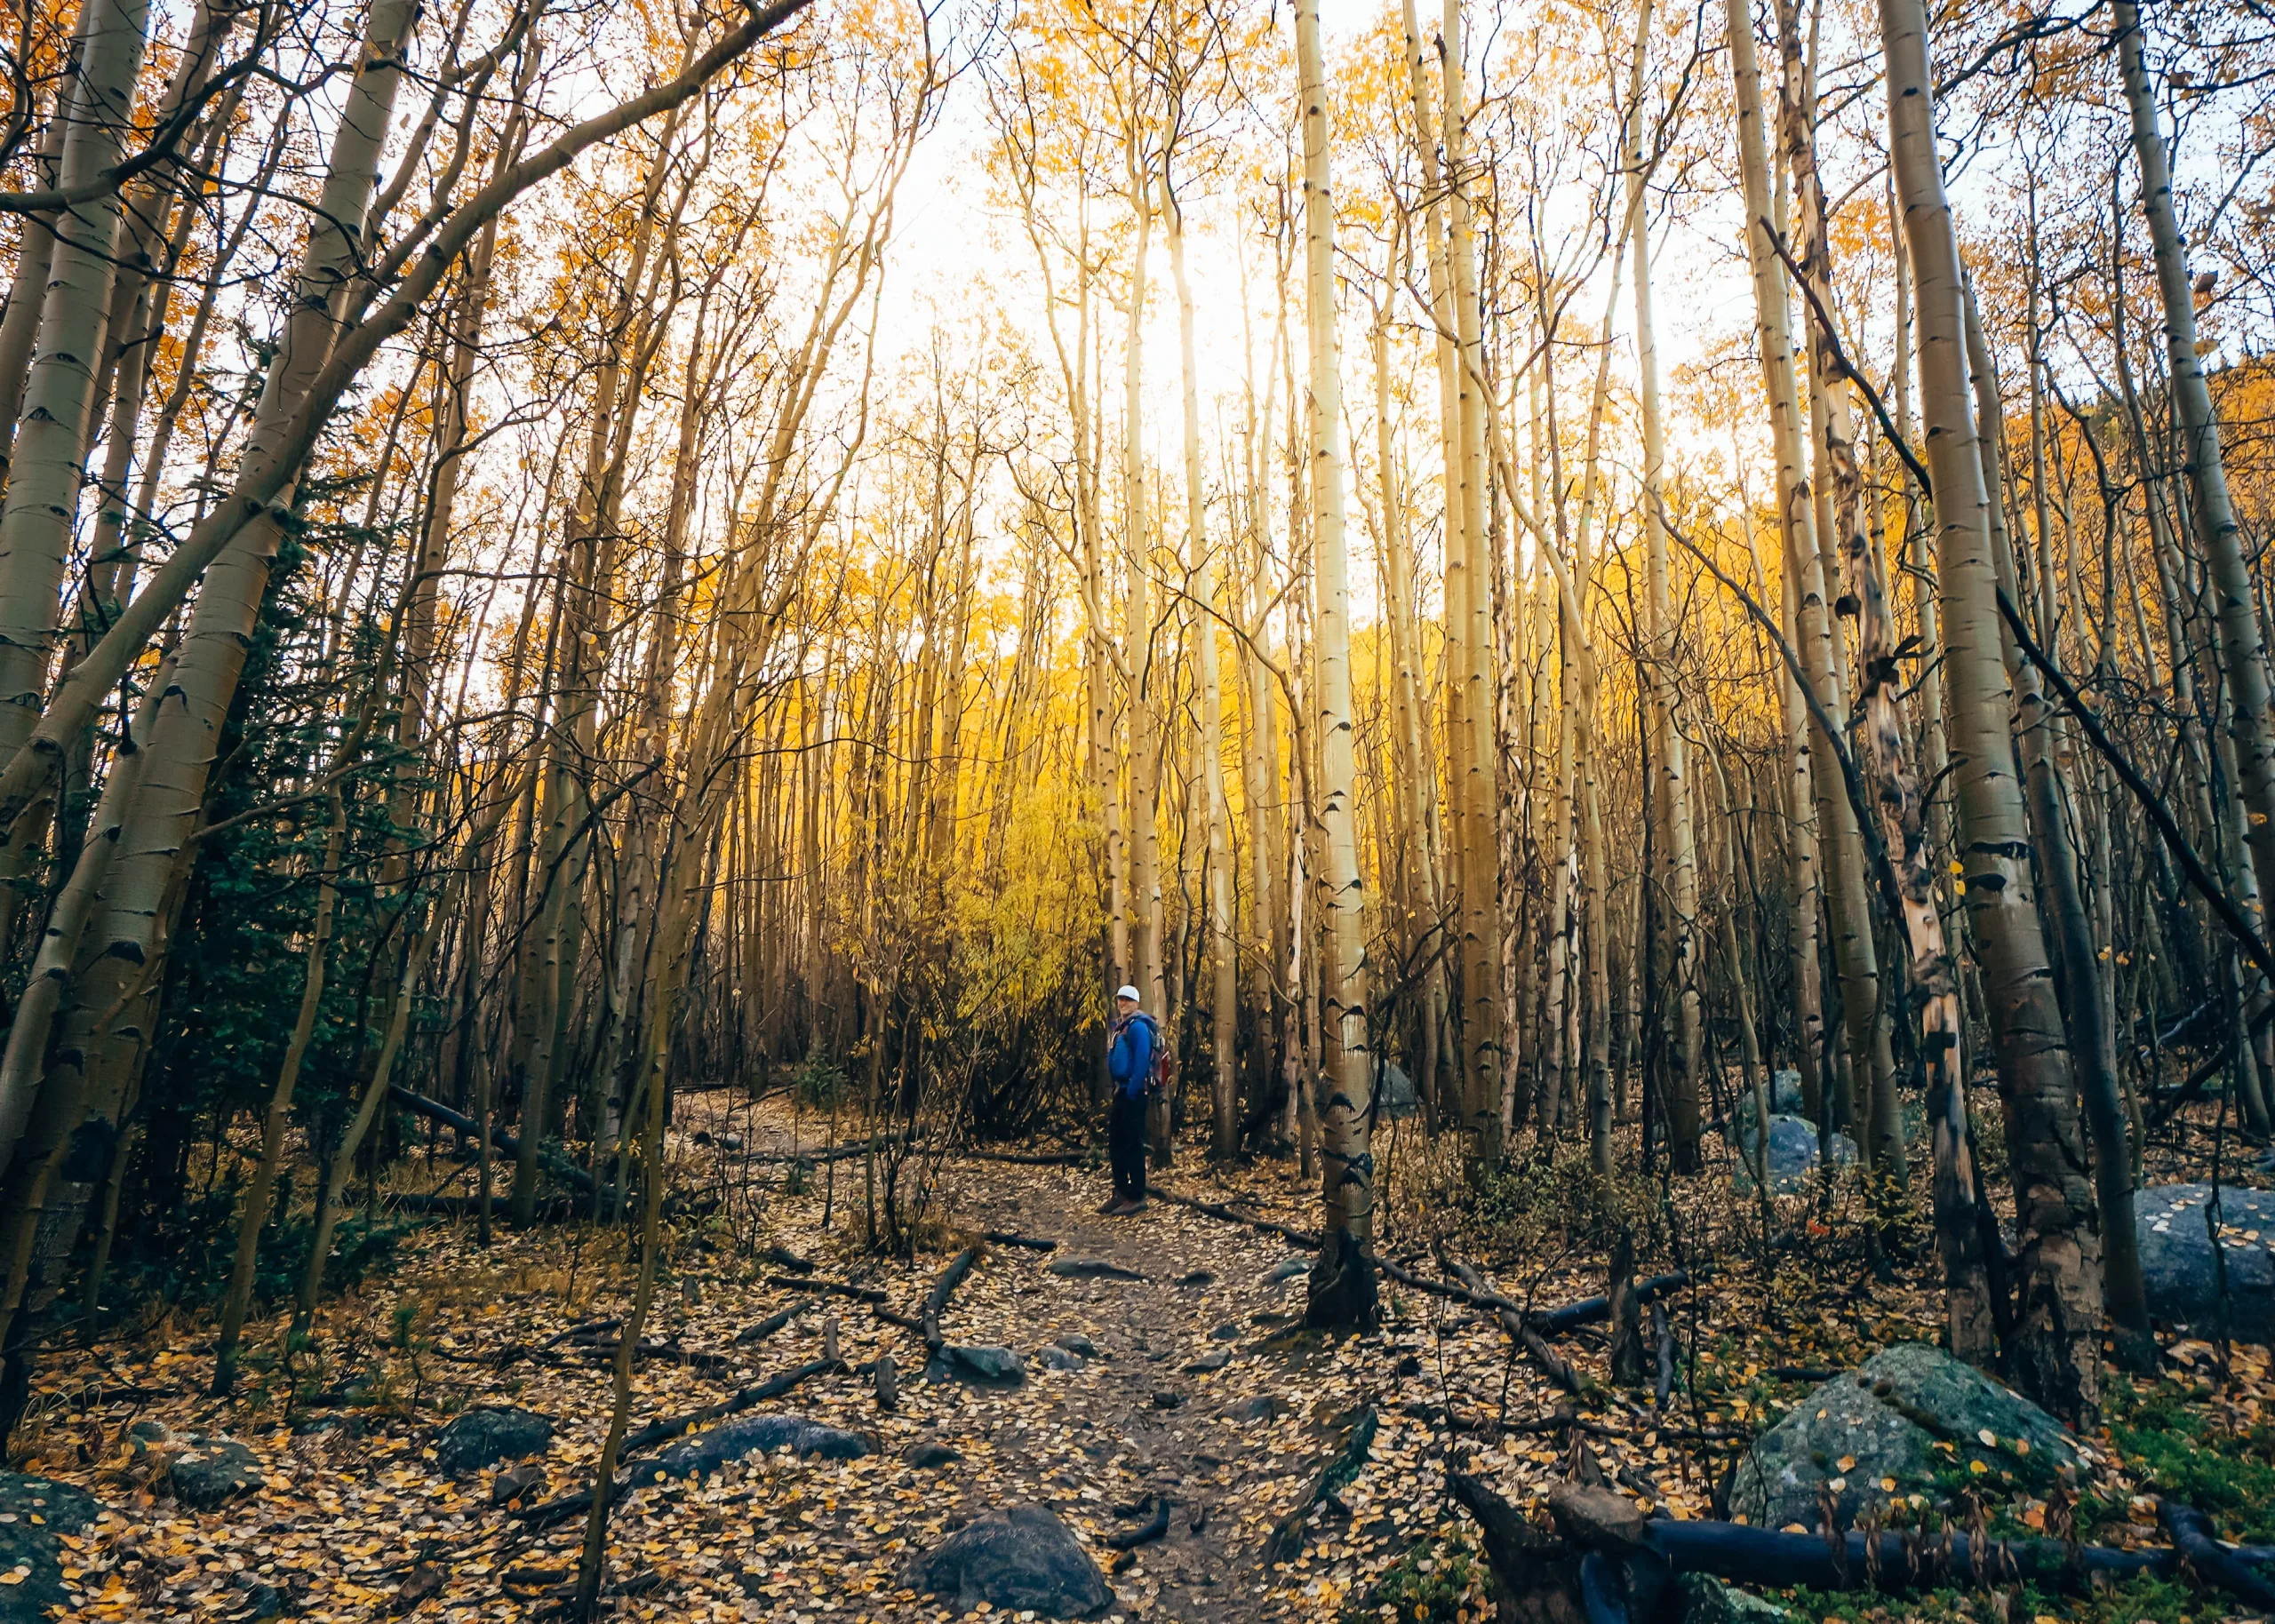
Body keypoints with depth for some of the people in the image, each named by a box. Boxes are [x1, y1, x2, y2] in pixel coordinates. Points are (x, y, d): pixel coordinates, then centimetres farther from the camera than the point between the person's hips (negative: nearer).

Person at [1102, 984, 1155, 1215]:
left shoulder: (1138, 1026, -14)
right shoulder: (1121, 1026, 17)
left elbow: (1142, 1060, -22)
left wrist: (1131, 1092, -22)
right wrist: (1117, 1090, 15)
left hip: (1132, 1093, -10)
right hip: (1121, 1092, 10)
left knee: (1132, 1144, -6)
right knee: (1115, 1142, 13)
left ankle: (1136, 1198, -1)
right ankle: (1121, 1192, 22)